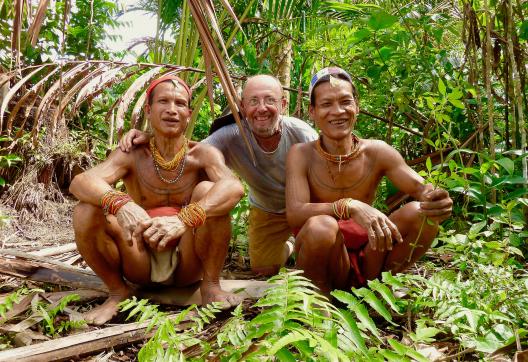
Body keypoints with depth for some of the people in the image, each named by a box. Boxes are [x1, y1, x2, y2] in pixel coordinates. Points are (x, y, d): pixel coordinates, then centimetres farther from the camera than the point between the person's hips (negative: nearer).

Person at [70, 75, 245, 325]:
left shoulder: (202, 154, -11)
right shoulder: (132, 155, -8)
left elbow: (234, 187, -33)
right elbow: (79, 182, -26)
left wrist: (184, 219, -51)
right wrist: (121, 203, -48)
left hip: (188, 267, -1)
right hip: (141, 265, 2)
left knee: (208, 191, -26)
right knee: (86, 212, -22)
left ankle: (210, 286, -10)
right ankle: (118, 291, 1)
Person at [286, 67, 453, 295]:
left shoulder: (376, 152, -3)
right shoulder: (301, 155, -10)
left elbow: (421, 188, -8)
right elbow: (294, 214, -23)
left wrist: (436, 201, -33)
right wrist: (350, 206, -39)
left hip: (368, 257, 3)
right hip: (324, 261, -3)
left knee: (420, 213, -18)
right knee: (321, 226, -35)